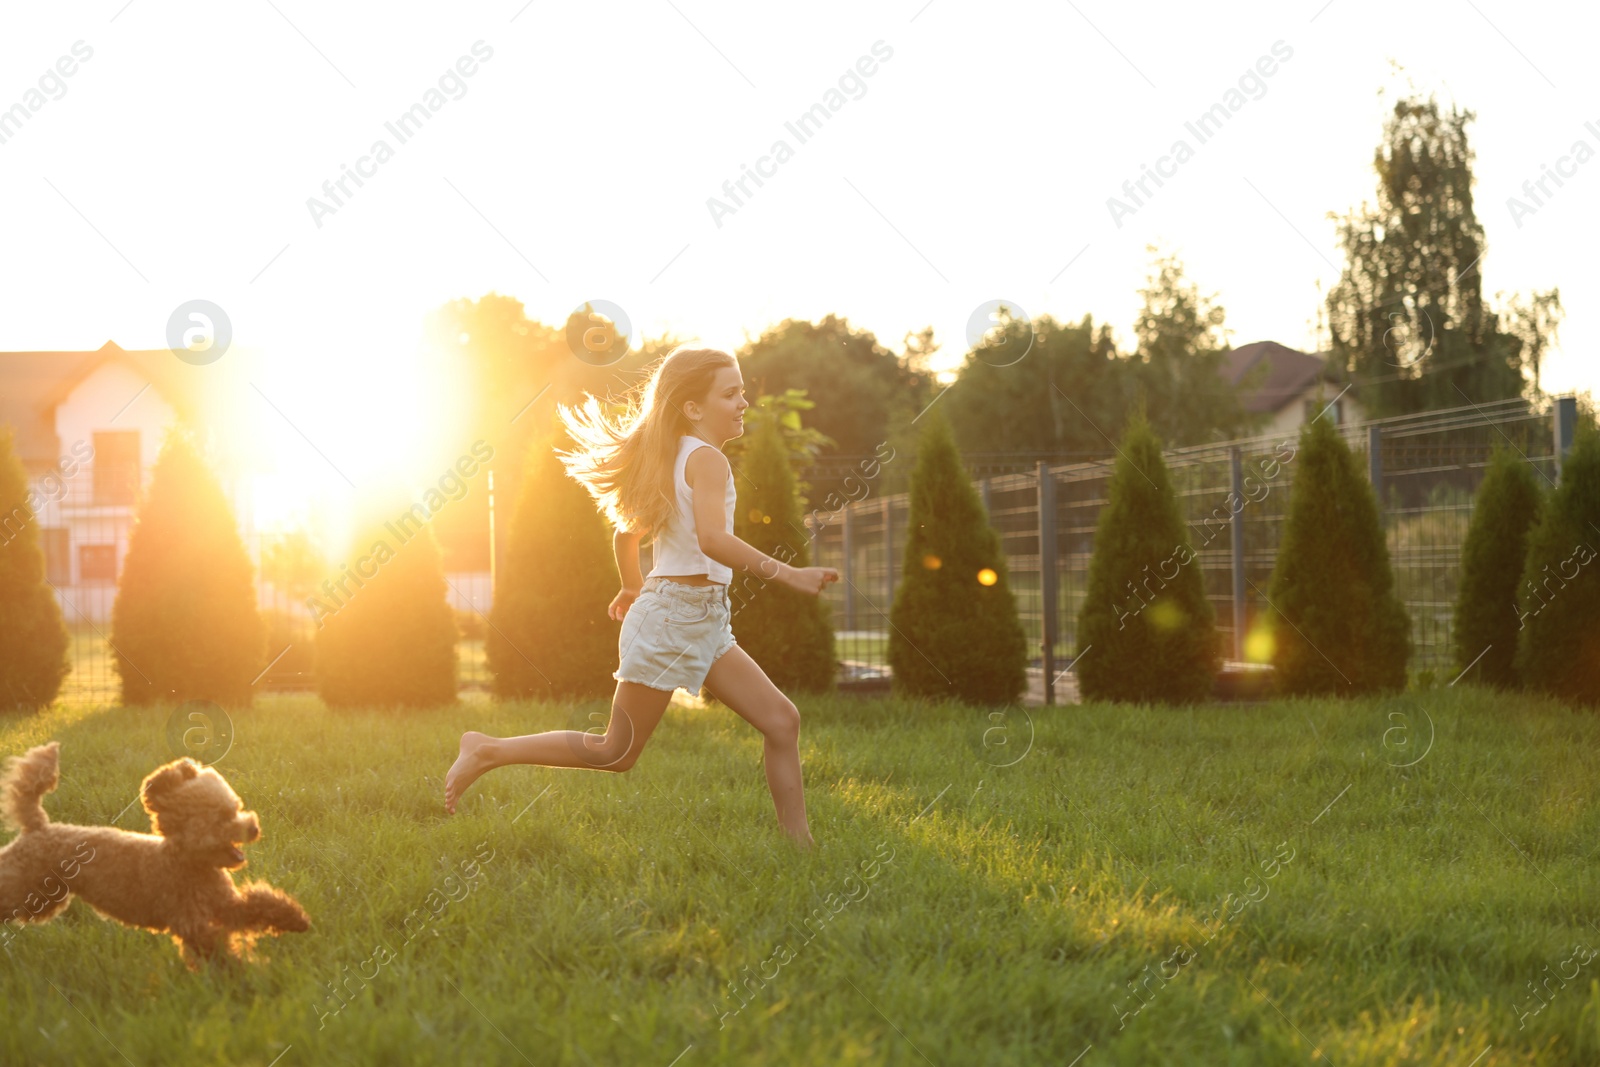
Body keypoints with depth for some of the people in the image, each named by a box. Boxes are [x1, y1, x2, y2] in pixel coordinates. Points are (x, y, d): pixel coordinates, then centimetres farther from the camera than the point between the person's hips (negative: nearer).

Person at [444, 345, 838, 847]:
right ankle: (488, 751, 12)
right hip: (676, 613, -10)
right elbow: (711, 538, -30)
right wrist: (787, 572, -33)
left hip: (705, 623, 10)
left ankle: (798, 843, 2)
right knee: (616, 751, 2)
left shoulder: (668, 457, 15)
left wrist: (632, 588, 40)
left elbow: (626, 532, 24)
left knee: (781, 720, 2)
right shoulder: (706, 458, -13)